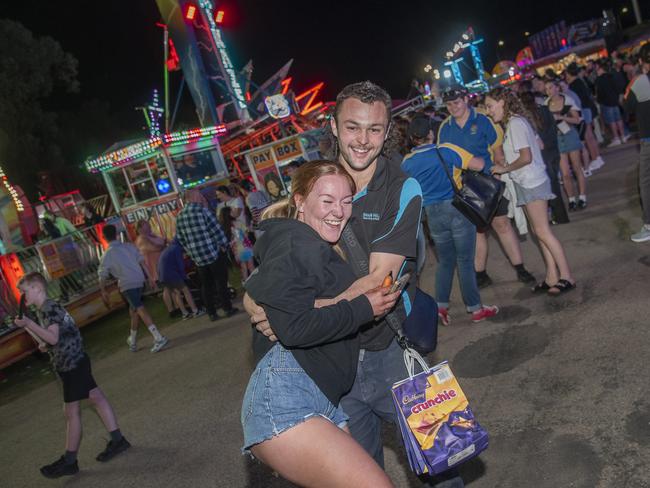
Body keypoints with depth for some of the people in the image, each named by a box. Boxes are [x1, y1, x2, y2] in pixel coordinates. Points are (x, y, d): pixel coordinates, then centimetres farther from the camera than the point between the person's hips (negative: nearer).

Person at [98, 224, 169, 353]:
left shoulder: (107, 255, -2)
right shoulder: (129, 246, 8)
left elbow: (102, 276, 1)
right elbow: (142, 261, 6)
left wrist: (103, 291, 14)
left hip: (127, 285, -6)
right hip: (139, 281, 6)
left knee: (140, 310, -13)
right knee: (133, 310, 19)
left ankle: (159, 338, -24)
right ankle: (133, 341, 32)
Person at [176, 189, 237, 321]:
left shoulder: (179, 216, 6)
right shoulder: (201, 210, -12)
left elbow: (180, 238, 12)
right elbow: (215, 228, -12)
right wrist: (224, 244, -1)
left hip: (197, 257, 5)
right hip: (213, 252, -5)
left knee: (206, 285, 12)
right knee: (221, 282, 5)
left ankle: (212, 313, 16)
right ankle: (228, 308, 10)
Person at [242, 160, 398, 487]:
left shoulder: (322, 250, 23)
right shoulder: (295, 244, -7)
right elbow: (294, 328, -18)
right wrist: (364, 309, -8)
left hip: (324, 403, 10)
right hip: (284, 396, -10)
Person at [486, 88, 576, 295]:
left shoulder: (515, 124, -17)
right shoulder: (517, 121, 12)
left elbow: (526, 157, -23)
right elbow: (538, 143, 17)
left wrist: (505, 168, -10)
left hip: (531, 183, -10)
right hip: (528, 183, 10)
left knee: (542, 231, -5)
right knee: (540, 232, 11)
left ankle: (566, 277, 1)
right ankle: (552, 277, 17)